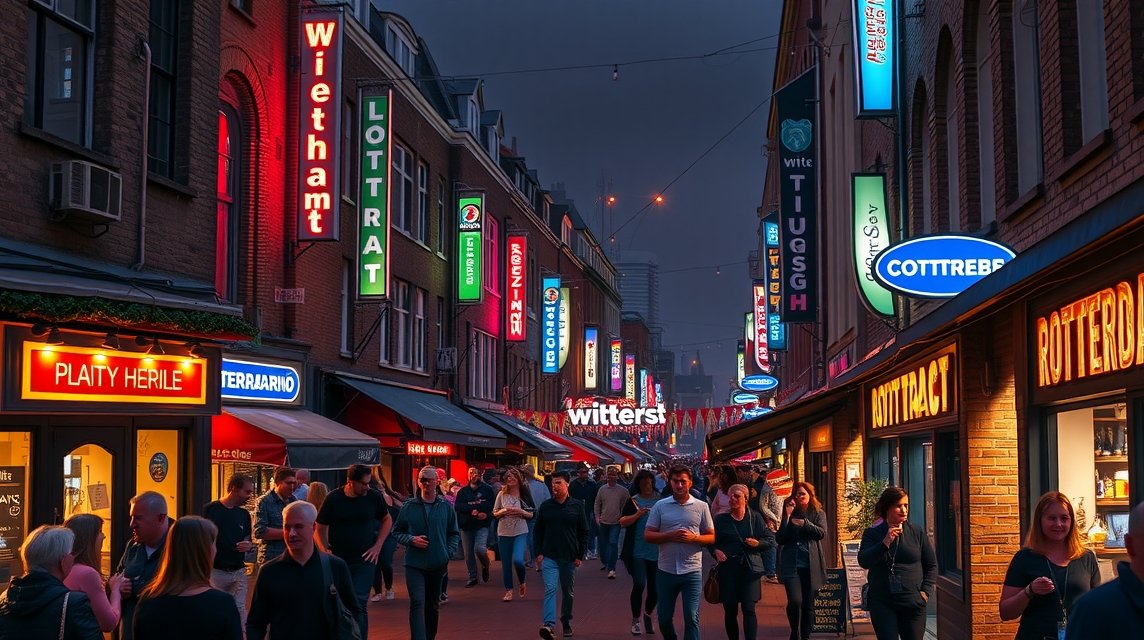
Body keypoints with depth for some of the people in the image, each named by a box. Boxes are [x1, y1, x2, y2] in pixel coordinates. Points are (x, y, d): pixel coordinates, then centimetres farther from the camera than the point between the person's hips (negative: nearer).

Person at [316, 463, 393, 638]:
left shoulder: (374, 497, -4)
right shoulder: (333, 499, -6)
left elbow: (387, 520, 12)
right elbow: (321, 528, 2)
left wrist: (378, 546, 3)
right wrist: (326, 551, -11)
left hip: (365, 559, -1)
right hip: (338, 560, 1)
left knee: (358, 604, -9)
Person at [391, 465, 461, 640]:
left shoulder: (445, 506, 2)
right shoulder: (409, 506, -1)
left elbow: (454, 534, 11)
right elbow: (397, 532, 6)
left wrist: (448, 553, -3)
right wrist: (411, 540, -12)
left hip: (438, 565, 2)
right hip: (414, 564, -2)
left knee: (433, 605, 16)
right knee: (417, 603, -16)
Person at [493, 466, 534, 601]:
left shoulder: (525, 494, 0)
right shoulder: (502, 494, 2)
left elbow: (531, 514, 4)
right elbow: (494, 513, 7)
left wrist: (521, 511, -14)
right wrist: (503, 511, -12)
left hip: (520, 532, -2)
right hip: (504, 533, 2)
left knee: (517, 560, -18)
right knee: (506, 563, 3)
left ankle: (522, 583, 10)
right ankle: (508, 590, 17)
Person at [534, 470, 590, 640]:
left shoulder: (577, 506, -1)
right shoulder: (545, 506, 3)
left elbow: (584, 532, 2)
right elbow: (538, 531, 8)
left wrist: (580, 555, -2)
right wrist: (539, 553, 1)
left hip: (569, 557, 0)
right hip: (549, 556, 0)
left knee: (568, 592, 12)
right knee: (550, 589, -15)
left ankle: (566, 623, 29)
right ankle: (549, 625, -24)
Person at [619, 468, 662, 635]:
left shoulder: (661, 500, 5)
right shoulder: (633, 501, 0)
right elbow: (622, 522, -8)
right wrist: (638, 514, -22)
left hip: (656, 551, 2)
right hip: (638, 551, -2)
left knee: (654, 588, 7)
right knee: (639, 585, -9)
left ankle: (648, 615, 33)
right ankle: (635, 620, 8)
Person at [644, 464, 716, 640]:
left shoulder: (701, 506, 2)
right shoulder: (660, 506, 3)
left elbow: (711, 537, 5)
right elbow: (648, 535, 0)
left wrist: (693, 538, -15)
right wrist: (670, 536, -16)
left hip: (692, 571, -1)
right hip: (666, 569, 2)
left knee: (691, 617, -3)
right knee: (664, 617, 13)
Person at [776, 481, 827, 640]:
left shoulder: (818, 513, 7)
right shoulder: (790, 513, 11)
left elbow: (822, 533, -9)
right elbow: (780, 539, 3)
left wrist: (804, 523, -17)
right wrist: (787, 517, -6)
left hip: (811, 566, 0)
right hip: (791, 565, 0)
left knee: (808, 605, 4)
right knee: (795, 601, -15)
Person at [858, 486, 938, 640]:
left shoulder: (918, 533, 6)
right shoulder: (872, 534, 3)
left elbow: (932, 565, 11)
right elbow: (863, 562, -10)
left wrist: (926, 591, -1)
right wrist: (885, 543, -20)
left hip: (913, 603, 1)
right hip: (882, 603, 0)